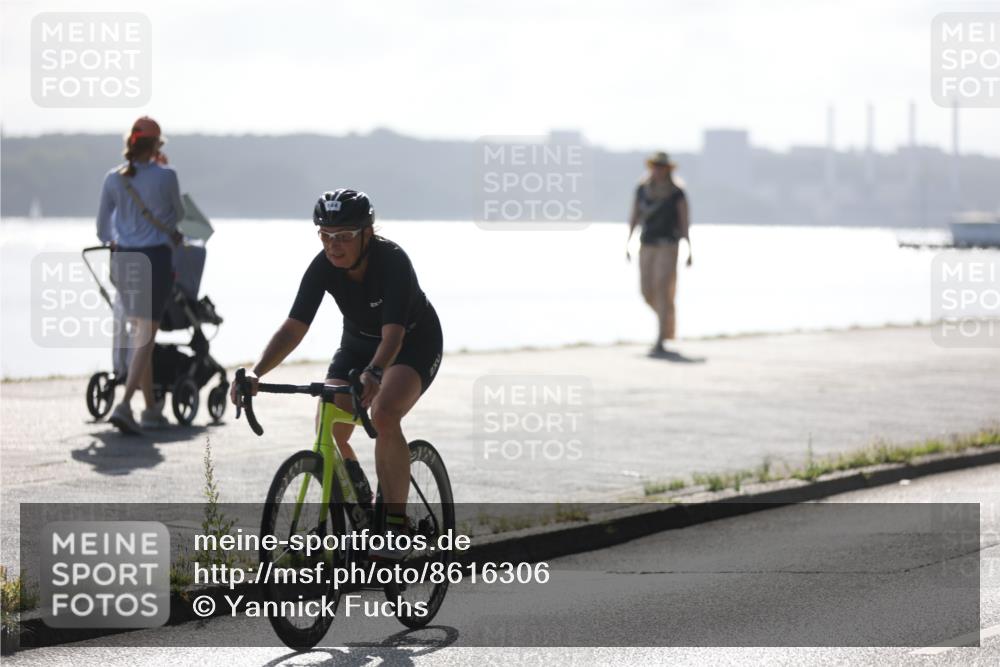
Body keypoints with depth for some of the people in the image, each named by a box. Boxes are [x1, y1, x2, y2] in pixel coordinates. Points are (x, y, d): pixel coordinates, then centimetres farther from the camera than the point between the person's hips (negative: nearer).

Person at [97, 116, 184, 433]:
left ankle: (151, 408, 22)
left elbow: (102, 227, 8)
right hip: (155, 258, -4)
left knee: (137, 332, 16)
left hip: (123, 260, 4)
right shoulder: (165, 176, -9)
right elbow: (178, 214, 9)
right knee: (146, 336, -2)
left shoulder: (113, 178, 0)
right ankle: (124, 405, -17)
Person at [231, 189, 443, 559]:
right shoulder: (323, 267, -20)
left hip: (415, 340, -5)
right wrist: (256, 373, -39)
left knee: (384, 415, -31)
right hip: (359, 341, 5)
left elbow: (393, 334, -42)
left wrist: (374, 374, -62)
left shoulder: (392, 261, -32)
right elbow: (294, 327, -24)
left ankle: (395, 525, -23)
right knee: (329, 431, -11)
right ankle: (359, 498, 18)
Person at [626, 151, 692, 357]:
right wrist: (627, 242, 0)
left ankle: (660, 343, -16)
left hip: (668, 245, -5)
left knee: (662, 290, -15)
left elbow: (685, 222, -2)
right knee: (647, 293, 5)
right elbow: (634, 218, 9)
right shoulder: (642, 189, 7)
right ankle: (667, 319, 37)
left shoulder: (677, 193, -4)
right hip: (647, 245, 5)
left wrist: (689, 250, -5)